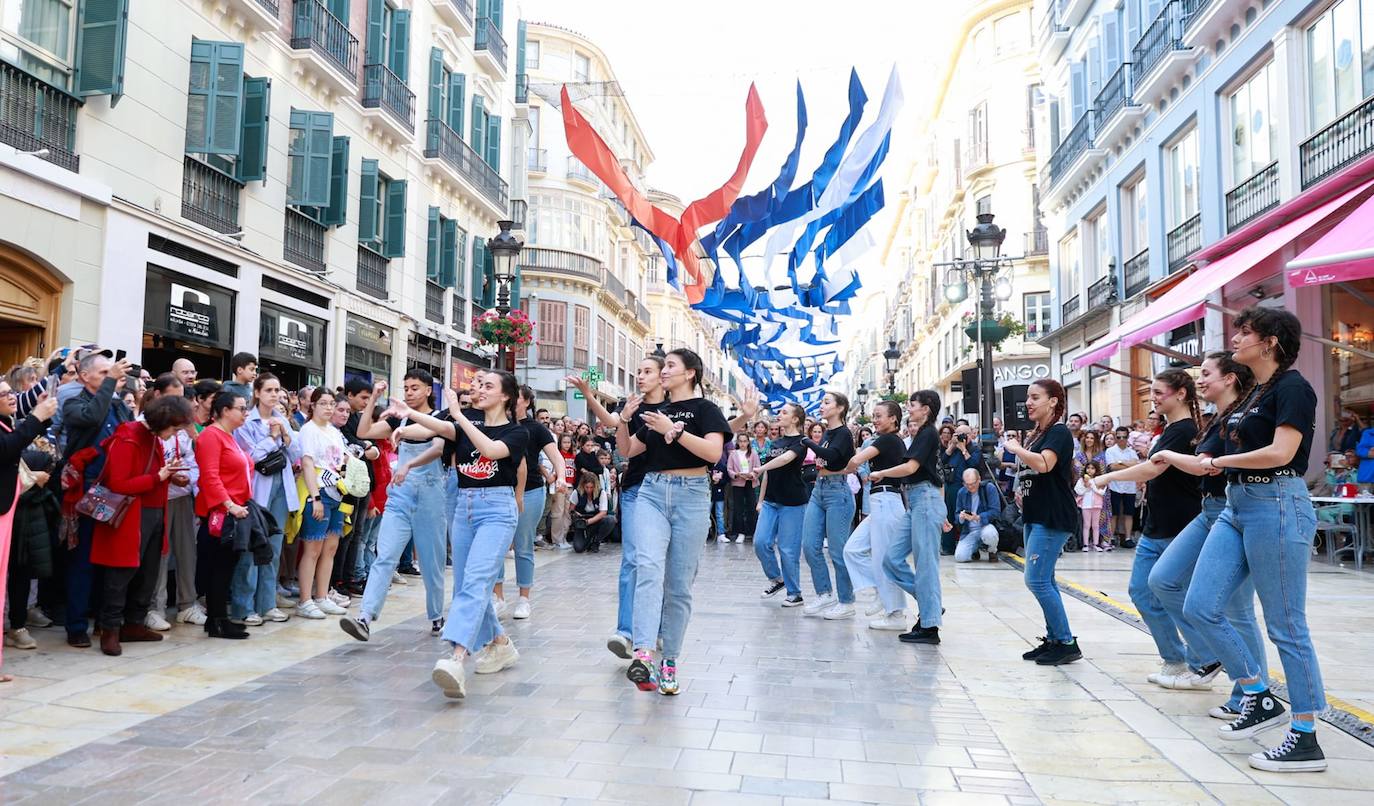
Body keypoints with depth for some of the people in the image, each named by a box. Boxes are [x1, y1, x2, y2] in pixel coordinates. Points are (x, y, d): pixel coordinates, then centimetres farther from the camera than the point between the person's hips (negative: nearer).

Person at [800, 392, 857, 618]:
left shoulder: (843, 434, -10)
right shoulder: (826, 432, 13)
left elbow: (830, 455, -27)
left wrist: (809, 443, -16)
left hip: (837, 492, -8)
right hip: (818, 490, 8)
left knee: (838, 550, -2)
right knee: (810, 545, 4)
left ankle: (846, 603, 9)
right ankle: (825, 595, 17)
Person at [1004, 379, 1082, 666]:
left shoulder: (1059, 432, -10)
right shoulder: (1035, 435, 15)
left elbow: (1044, 464, -29)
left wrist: (1015, 448, -14)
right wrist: (1021, 491, 10)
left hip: (1053, 518, -9)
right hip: (1034, 515, 9)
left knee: (1036, 580, -12)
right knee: (1044, 581, 11)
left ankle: (1067, 643, -3)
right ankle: (1053, 639, 19)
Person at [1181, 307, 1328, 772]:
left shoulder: (1291, 387, -9)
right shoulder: (1253, 392, 17)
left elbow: (1281, 452, -20)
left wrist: (1218, 461, -9)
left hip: (1276, 506, -9)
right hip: (1237, 507, 9)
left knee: (1286, 626, -2)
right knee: (1200, 607, 4)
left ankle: (1306, 740, 9)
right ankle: (1260, 699, 18)